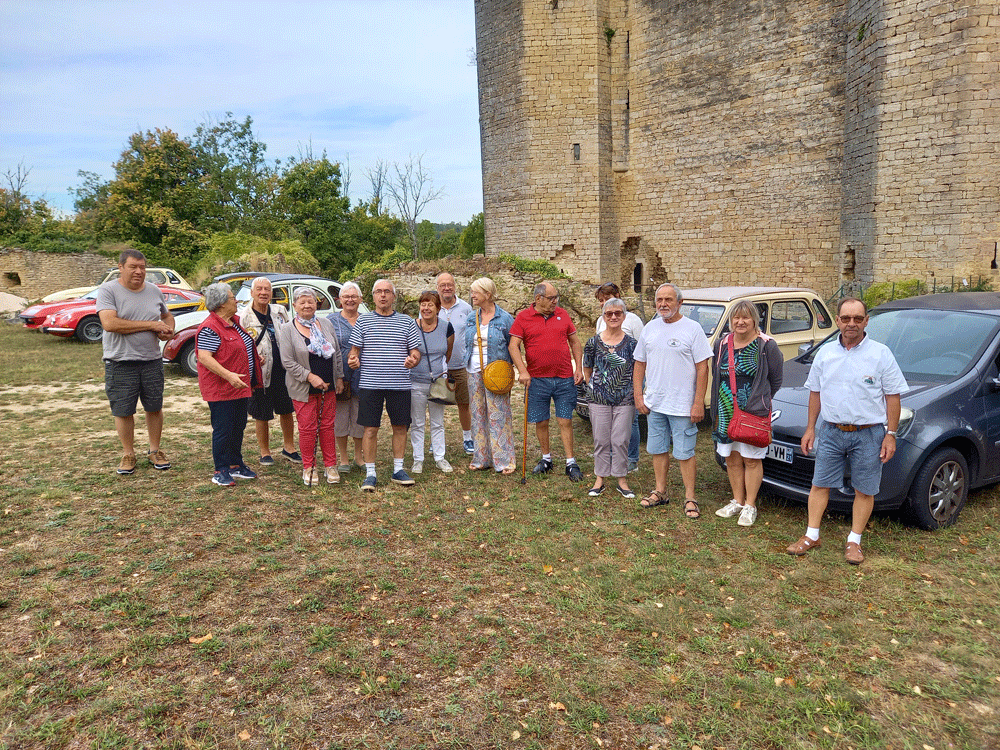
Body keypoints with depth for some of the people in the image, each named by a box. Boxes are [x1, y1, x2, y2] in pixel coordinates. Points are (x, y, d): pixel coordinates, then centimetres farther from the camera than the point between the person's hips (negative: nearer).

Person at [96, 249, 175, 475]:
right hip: (120, 363, -4)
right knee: (123, 411, 5)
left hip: (152, 361, 4)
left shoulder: (154, 291, 8)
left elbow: (167, 315, 25)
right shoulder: (108, 290, -7)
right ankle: (128, 454, 22)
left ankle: (154, 450, 26)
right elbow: (109, 323, -21)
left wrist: (169, 329, 0)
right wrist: (150, 325, -18)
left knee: (155, 408, 10)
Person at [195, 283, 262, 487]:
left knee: (238, 427, 15)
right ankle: (221, 471, 8)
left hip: (240, 386, 9)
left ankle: (236, 465, 26)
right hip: (221, 389, -9)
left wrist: (256, 358, 14)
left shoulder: (234, 321, 12)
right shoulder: (209, 329, -18)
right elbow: (204, 357, -24)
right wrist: (228, 375, -31)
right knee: (223, 430, -2)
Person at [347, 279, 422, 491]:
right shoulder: (363, 321, 6)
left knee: (400, 426, 8)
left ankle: (398, 469, 23)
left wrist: (413, 360, -15)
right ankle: (370, 473, 11)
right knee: (370, 428, 0)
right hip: (370, 384, -1)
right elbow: (354, 350, 7)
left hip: (400, 384, 1)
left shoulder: (407, 322, 8)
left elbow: (415, 351, 7)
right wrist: (353, 359, -15)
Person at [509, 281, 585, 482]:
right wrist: (522, 371, -17)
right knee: (541, 422, 8)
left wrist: (579, 368, 6)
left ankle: (571, 463, 8)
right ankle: (546, 459, 25)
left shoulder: (562, 315, 8)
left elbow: (575, 342, 14)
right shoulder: (523, 317, 0)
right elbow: (513, 346, -5)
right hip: (537, 379, -1)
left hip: (564, 379, 1)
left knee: (565, 421, 1)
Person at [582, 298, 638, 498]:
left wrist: (635, 393, 1)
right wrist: (594, 386, 7)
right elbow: (587, 369, 14)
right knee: (601, 440, 6)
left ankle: (622, 480, 16)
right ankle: (600, 479, 18)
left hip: (625, 400, -1)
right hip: (600, 399, 1)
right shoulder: (594, 342, 1)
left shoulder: (631, 343, 0)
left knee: (621, 440, 2)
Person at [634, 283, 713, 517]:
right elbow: (640, 364, 13)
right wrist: (638, 395, 5)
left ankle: (690, 498, 13)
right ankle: (660, 492, 27)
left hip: (683, 405, -5)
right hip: (654, 402, 5)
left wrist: (698, 403, -13)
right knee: (657, 449, 13)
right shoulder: (650, 328, 8)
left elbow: (702, 368, -8)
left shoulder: (692, 329, -6)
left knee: (684, 453, 1)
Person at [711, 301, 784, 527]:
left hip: (755, 412, -4)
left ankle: (750, 505, 13)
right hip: (726, 412, 4)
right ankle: (737, 501, 25)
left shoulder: (766, 345, -6)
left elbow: (776, 379, 2)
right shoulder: (722, 345, 7)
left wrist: (760, 400, 6)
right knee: (732, 459, 11)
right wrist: (717, 410, 12)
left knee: (751, 459, 2)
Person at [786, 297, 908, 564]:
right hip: (830, 432, 3)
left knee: (864, 490, 6)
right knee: (819, 484, 6)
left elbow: (893, 396, -3)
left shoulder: (881, 354, -4)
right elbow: (815, 392, 13)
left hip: (868, 434, -2)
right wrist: (810, 428, 10)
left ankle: (854, 541, 19)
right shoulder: (825, 353, 6)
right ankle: (811, 535, 17)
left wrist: (891, 435, -7)